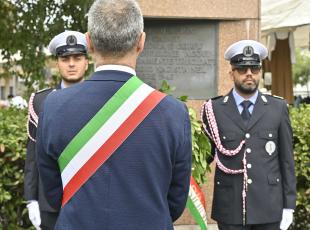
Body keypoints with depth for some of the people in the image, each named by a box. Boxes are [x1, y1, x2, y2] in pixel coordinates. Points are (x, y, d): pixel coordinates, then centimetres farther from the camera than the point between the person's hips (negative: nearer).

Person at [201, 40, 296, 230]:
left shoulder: (278, 108, 3)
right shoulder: (214, 109, 1)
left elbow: (287, 160, 3)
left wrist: (289, 205, 2)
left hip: (269, 207, 1)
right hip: (230, 207, -1)